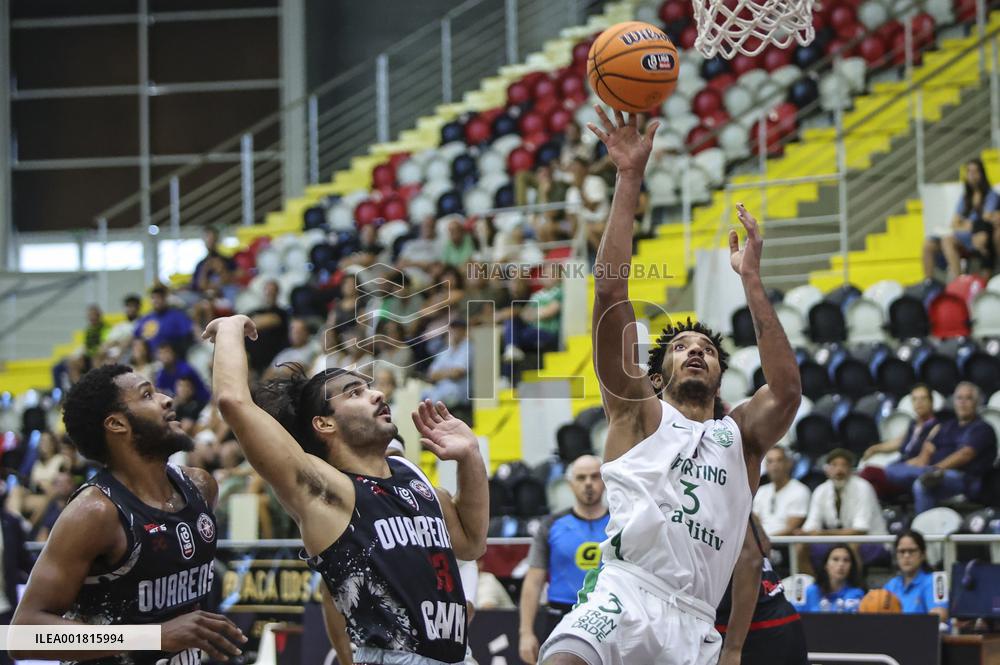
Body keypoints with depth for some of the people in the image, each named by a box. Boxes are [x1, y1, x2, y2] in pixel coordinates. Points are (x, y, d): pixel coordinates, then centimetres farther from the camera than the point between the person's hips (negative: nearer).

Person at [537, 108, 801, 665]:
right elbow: (610, 291, 9)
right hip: (624, 594, -3)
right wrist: (630, 180, 4)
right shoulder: (640, 414, 18)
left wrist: (751, 280, 3)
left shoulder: (740, 437, 23)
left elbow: (787, 390, 1)